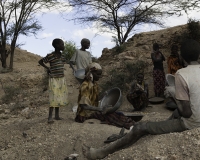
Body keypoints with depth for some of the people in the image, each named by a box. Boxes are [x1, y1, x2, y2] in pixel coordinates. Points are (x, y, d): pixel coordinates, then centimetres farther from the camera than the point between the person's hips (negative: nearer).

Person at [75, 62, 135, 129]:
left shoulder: (94, 84, 9)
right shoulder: (85, 86, -19)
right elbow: (84, 106, -27)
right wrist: (101, 109, -31)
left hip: (93, 111, 9)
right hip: (86, 114, -9)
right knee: (106, 114, -25)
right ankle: (127, 125, -27)